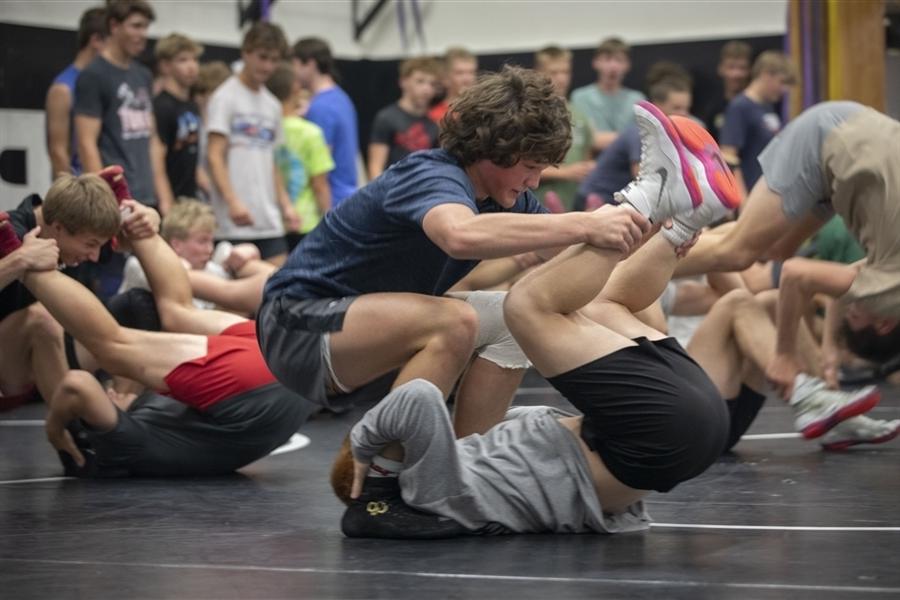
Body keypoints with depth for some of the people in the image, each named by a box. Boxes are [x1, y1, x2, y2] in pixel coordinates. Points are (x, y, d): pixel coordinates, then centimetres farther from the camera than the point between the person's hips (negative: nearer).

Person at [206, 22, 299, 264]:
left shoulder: (272, 105, 17)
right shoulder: (225, 97, -3)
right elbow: (215, 156, -9)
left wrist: (285, 203, 11)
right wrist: (233, 202, -19)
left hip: (269, 220, 6)